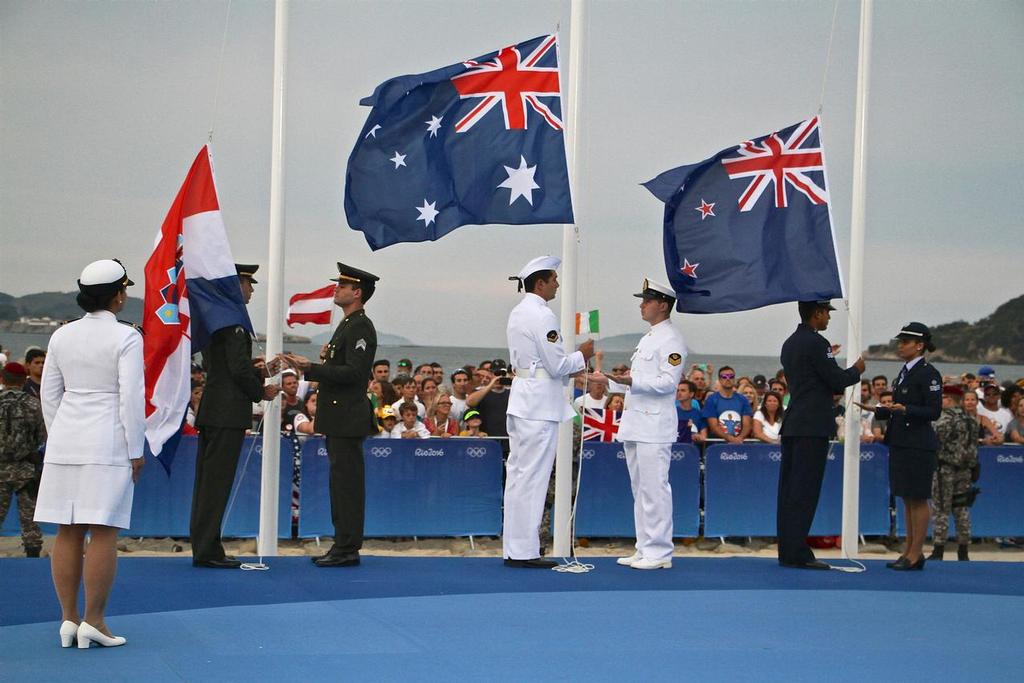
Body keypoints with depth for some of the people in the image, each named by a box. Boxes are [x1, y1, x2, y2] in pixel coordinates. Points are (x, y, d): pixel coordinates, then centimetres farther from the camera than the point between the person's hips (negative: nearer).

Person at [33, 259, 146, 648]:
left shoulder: (62, 336, 8)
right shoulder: (125, 337, -9)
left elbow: (49, 394, 12)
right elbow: (132, 397, -11)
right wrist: (136, 451, -5)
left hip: (65, 441, 6)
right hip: (108, 442, -6)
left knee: (68, 533, 7)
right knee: (103, 533, -3)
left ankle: (69, 619, 11)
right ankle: (93, 621, -3)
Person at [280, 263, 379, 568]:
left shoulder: (361, 328, -13)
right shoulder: (347, 325, 19)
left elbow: (353, 373, -21)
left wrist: (311, 367, -21)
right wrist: (307, 368, 9)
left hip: (348, 419, -10)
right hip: (337, 419, 10)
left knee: (347, 483, -8)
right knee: (341, 483, 12)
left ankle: (348, 549, -5)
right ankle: (343, 546, 17)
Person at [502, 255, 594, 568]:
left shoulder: (518, 312, 15)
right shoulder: (542, 316, -16)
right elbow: (557, 366, -15)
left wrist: (570, 367, 18)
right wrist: (582, 356, 1)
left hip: (521, 399, 10)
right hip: (540, 405, -10)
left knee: (517, 473, 11)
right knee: (532, 477, -6)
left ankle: (513, 548, 17)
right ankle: (524, 551, -3)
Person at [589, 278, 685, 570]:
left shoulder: (671, 340, -9)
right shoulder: (647, 338, 21)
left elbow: (667, 382, -18)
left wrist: (631, 381, -25)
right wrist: (608, 380, 21)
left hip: (655, 425, -10)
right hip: (635, 424, 10)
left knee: (654, 489, -9)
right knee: (639, 489, 12)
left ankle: (659, 553, -5)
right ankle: (645, 549, 17)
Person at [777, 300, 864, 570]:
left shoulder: (790, 343, 16)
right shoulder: (816, 343, -12)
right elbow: (837, 380, -11)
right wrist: (856, 370, 6)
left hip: (792, 425, 9)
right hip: (813, 426, -9)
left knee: (788, 490, 8)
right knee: (805, 492, -8)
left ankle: (787, 551, 10)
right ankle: (797, 553, -8)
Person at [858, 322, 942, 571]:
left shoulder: (928, 373, -11)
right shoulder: (905, 372, 16)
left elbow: (934, 411, -16)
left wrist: (905, 409, -26)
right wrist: (876, 410, 11)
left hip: (919, 445, -9)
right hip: (901, 443, 9)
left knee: (918, 499, -4)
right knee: (907, 499, 12)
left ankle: (915, 554, 1)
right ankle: (910, 551, 17)